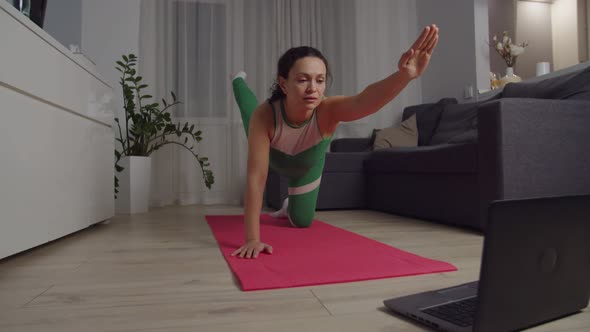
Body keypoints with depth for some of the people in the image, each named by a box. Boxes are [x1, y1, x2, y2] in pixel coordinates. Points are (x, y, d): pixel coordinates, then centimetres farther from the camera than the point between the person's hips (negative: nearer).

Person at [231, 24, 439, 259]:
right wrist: (252, 239, -54)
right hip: (274, 158, 0)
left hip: (307, 165, 1)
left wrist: (405, 75, -89)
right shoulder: (265, 115, -47)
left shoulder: (327, 110, -47)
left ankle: (288, 207, 55)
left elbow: (364, 100, -69)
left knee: (302, 220, 18)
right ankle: (239, 82, 63)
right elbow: (256, 177, -50)